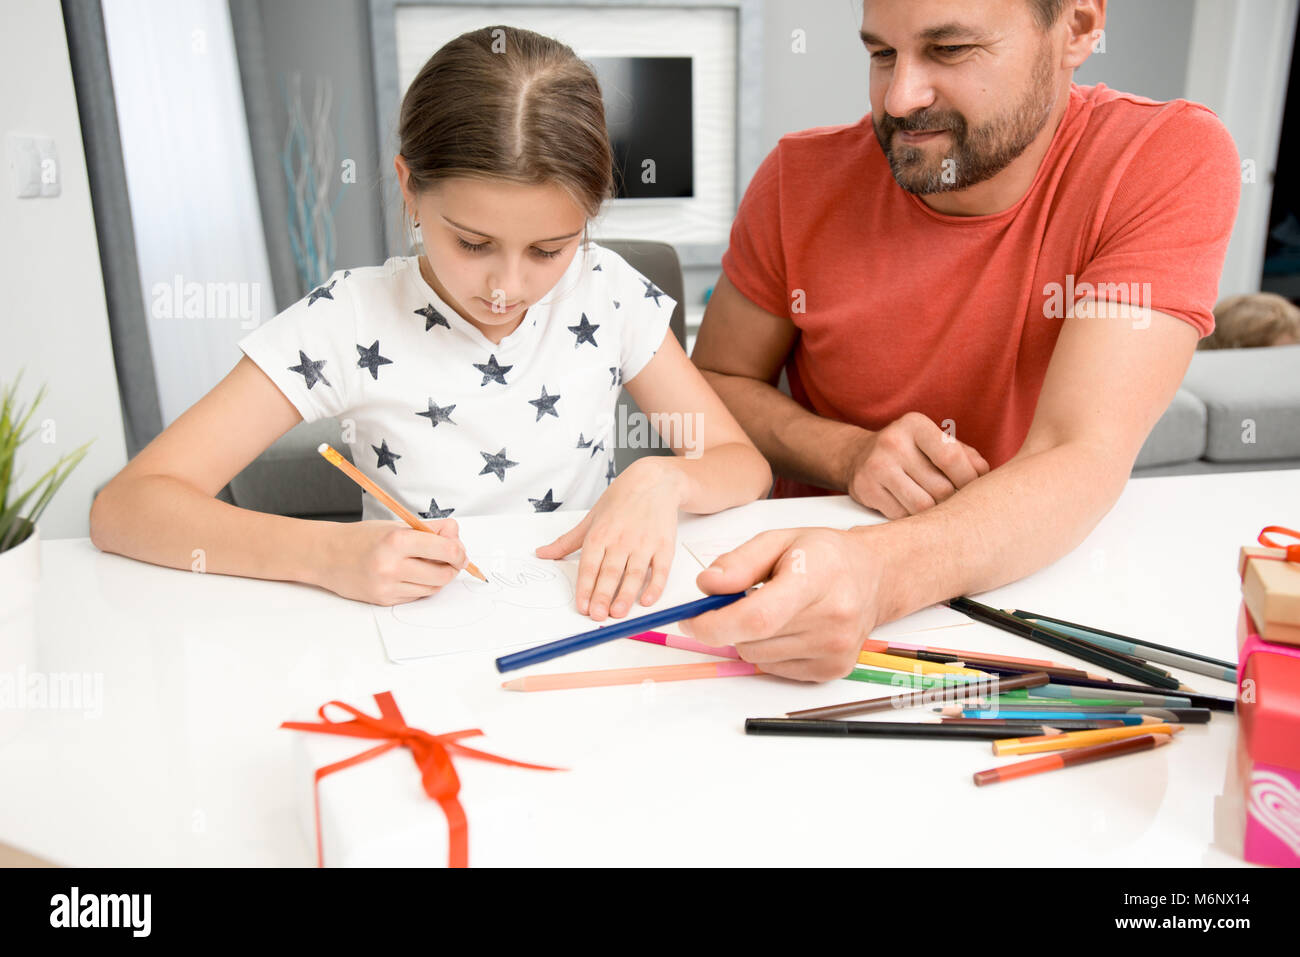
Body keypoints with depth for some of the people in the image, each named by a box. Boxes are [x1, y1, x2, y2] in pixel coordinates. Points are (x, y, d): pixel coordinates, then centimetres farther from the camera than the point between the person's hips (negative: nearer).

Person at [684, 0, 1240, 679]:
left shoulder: (1171, 161, -13)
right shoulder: (802, 179, -7)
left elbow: (1083, 462, -22)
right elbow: (716, 382, 1)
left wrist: (881, 572, -40)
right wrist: (849, 452, -19)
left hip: (1039, 575, 0)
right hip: (816, 562, 1)